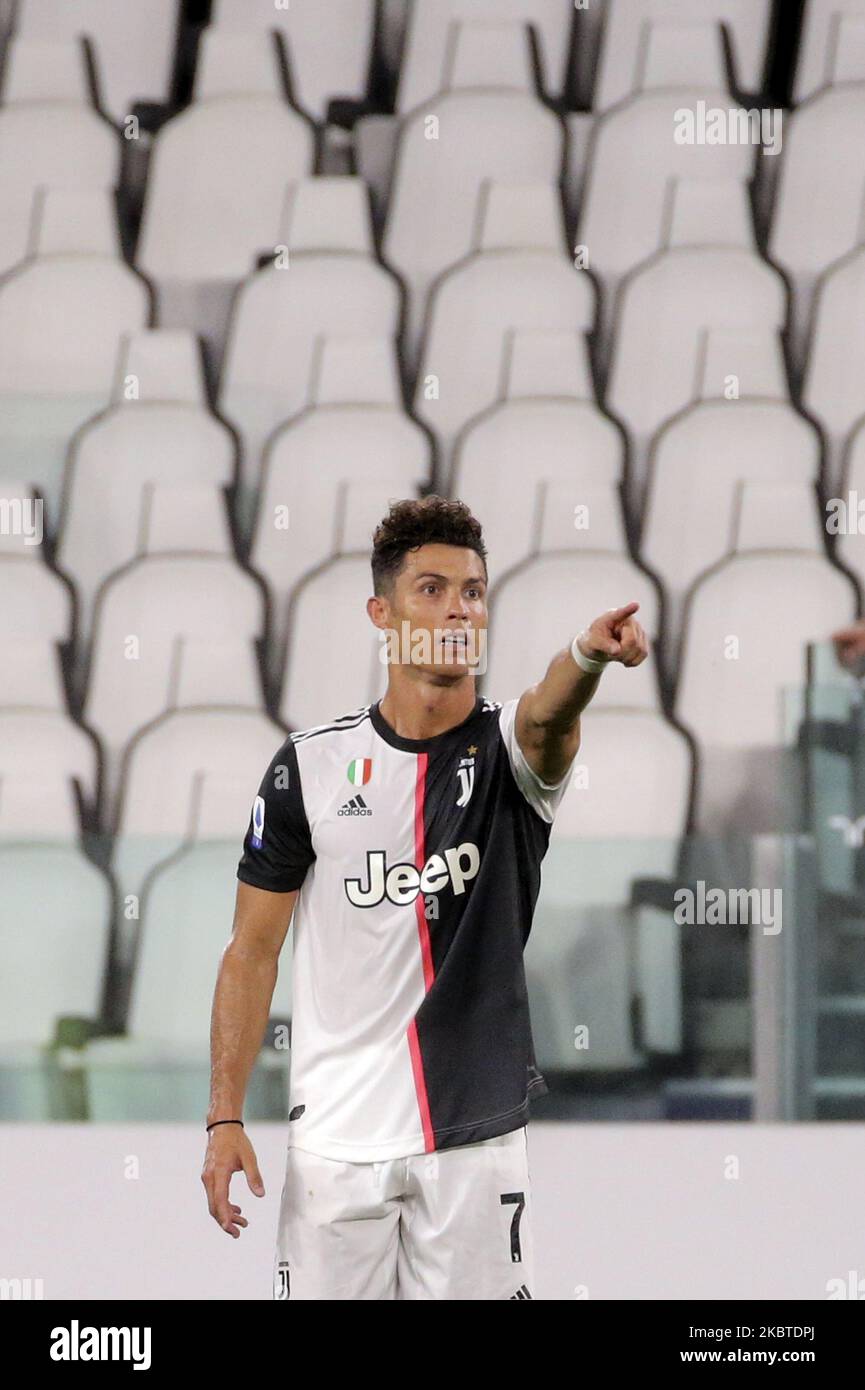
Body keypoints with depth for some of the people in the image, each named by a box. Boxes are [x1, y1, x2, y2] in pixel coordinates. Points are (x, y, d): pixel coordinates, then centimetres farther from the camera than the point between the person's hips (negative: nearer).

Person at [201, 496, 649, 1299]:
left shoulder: (506, 750, 0)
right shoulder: (310, 766, 2)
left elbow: (544, 718, -26)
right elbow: (253, 949, 5)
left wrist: (587, 657, -51)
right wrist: (224, 1118, -4)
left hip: (477, 1141, 0)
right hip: (336, 1138, 0)